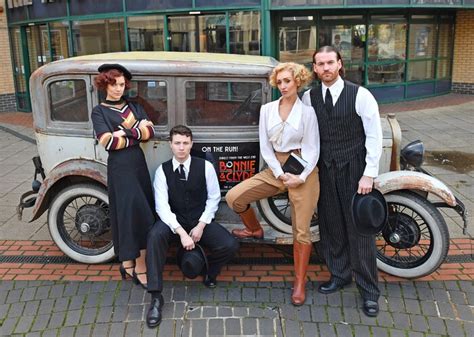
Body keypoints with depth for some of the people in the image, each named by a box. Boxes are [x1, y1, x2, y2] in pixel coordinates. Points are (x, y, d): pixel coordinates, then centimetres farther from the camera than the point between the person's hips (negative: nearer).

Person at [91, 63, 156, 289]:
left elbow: (150, 130, 1)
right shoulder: (99, 111, 1)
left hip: (139, 163, 5)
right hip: (119, 166, -5)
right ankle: (137, 266, 1)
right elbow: (107, 142, -13)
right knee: (129, 211, -8)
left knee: (143, 212, 3)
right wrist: (138, 133, -8)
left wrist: (126, 132, -12)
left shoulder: (134, 107, 14)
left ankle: (129, 262, 14)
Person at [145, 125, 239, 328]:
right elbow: (162, 206, -13)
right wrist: (181, 233, -26)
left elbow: (213, 198, 0)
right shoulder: (163, 170, -6)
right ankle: (156, 297, -27)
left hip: (201, 221, 1)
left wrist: (201, 226, -11)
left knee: (230, 246, -24)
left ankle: (209, 270, 12)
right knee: (155, 235, -34)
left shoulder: (205, 167, -5)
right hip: (174, 222, 0)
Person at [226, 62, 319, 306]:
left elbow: (312, 149, -4)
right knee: (234, 197, -10)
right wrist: (280, 174, -9)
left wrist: (301, 177, -17)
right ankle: (255, 230, 18)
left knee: (301, 230, -2)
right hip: (275, 169, 4)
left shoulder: (307, 111, -3)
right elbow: (265, 147, 3)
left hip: (303, 171, -3)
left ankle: (300, 282, 13)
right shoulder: (267, 109, 6)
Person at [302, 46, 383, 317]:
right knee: (331, 225, 13)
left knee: (359, 229, 1)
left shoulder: (360, 95, -10)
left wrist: (369, 174, -11)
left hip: (354, 170, -4)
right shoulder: (309, 97, 1)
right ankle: (340, 274, 33)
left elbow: (374, 136, -8)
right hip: (325, 169, 4)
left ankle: (369, 290, 14)